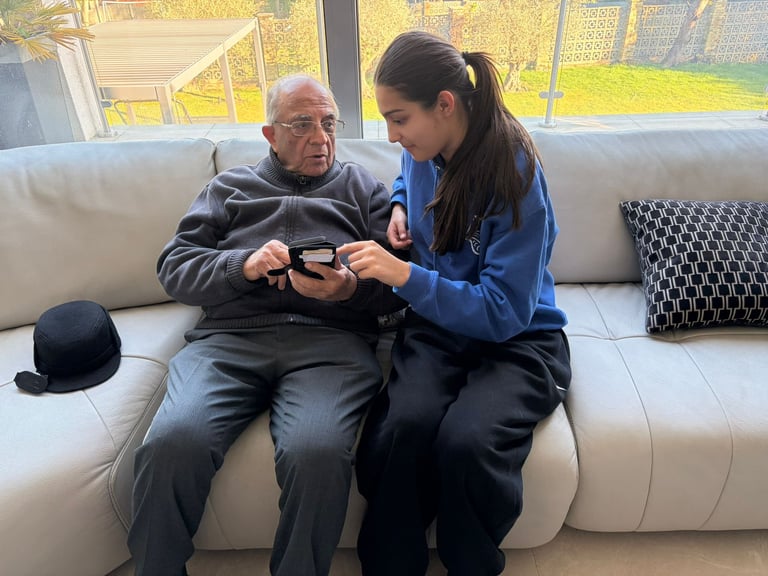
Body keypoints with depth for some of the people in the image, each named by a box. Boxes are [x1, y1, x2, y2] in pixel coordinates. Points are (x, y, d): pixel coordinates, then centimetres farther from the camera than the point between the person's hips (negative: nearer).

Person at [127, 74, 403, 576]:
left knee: (317, 452, -32)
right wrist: (244, 264, -4)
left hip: (331, 337, -1)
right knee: (172, 443, -27)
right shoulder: (230, 187, 26)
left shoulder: (363, 187, 23)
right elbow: (174, 266, 15)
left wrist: (351, 288, -11)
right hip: (230, 335, 2)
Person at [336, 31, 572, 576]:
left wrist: (405, 275, -29)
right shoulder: (423, 153, 0)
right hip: (437, 324, 4)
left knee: (466, 443, -33)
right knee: (401, 430, -29)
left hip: (517, 338, -4)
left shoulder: (514, 175, -19)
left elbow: (504, 312, -22)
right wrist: (400, 205, 6)